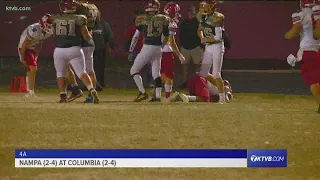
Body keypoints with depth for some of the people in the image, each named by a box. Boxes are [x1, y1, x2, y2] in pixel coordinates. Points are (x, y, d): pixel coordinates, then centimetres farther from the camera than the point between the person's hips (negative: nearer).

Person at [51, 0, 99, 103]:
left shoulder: (54, 19, 5)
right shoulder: (79, 19, 0)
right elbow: (86, 35, -3)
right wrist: (90, 40, 19)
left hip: (59, 50, 1)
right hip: (74, 49, -1)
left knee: (60, 74, 16)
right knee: (81, 72, -1)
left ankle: (63, 95, 7)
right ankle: (91, 90, -19)